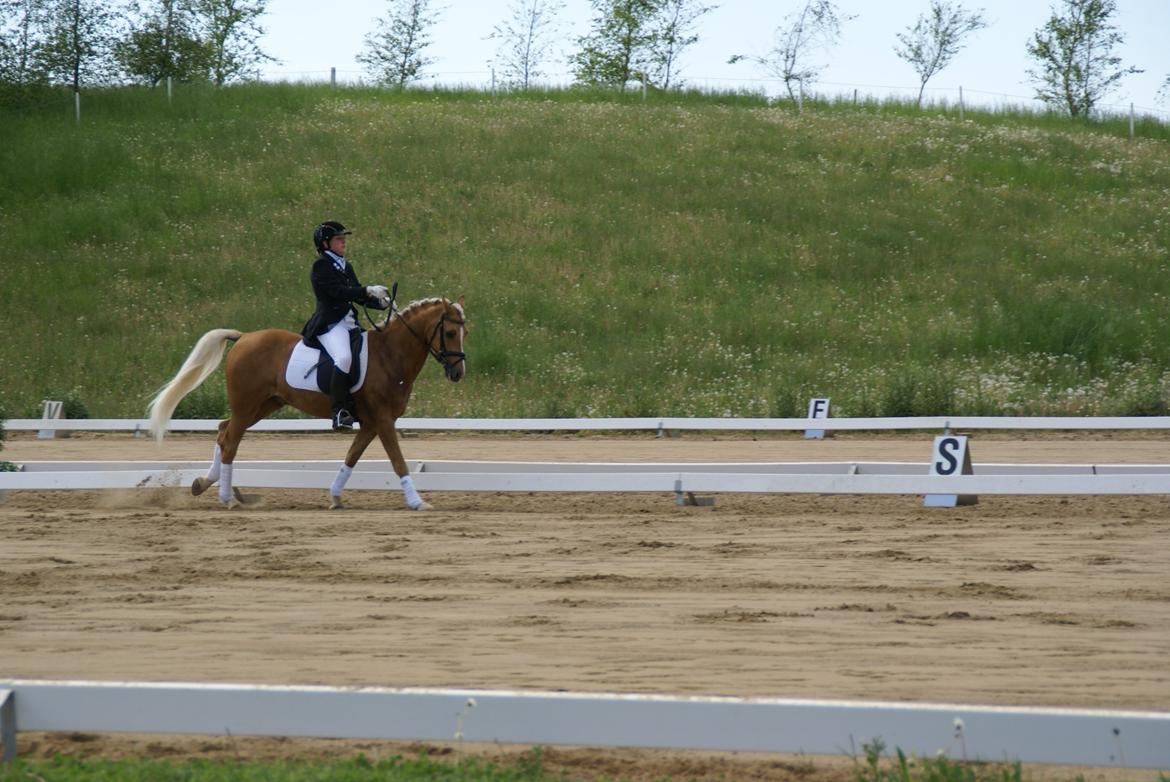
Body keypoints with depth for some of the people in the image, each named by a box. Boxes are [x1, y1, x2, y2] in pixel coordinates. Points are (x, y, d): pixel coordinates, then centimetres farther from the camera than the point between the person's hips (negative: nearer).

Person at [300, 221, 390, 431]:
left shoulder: (346, 267, 20)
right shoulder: (321, 266, -6)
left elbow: (357, 295, 18)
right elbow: (338, 292, -17)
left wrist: (379, 301, 0)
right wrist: (369, 291, -20)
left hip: (349, 322, 10)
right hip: (329, 324, -10)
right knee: (344, 357, -32)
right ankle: (340, 412, -33)